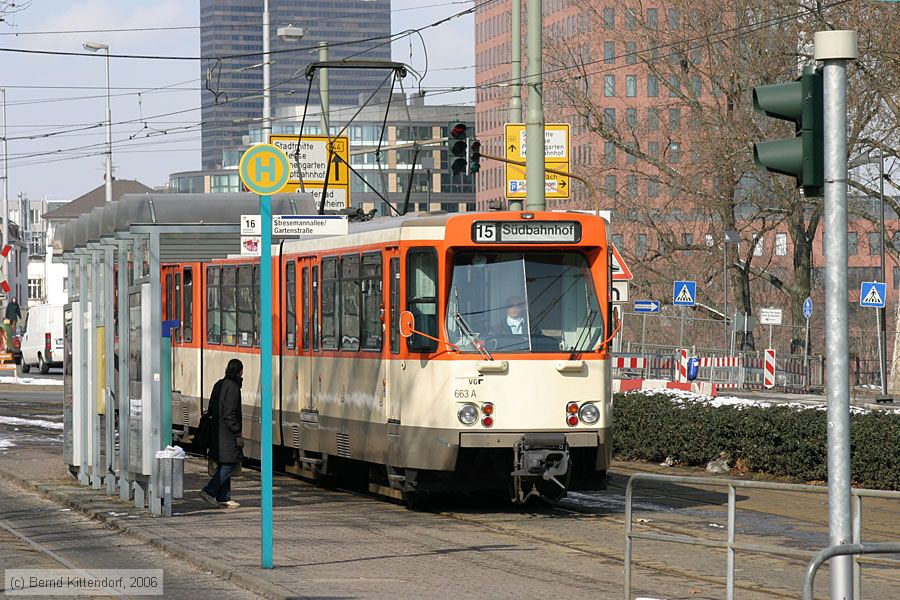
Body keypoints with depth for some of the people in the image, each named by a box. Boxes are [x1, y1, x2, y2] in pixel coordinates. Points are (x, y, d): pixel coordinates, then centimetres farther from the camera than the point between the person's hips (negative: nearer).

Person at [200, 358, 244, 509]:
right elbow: (230, 414, -20)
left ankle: (224, 498, 13)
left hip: (216, 430, 9)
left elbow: (212, 409, 15)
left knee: (224, 465, 12)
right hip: (226, 432, -9)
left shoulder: (219, 385, 11)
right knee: (230, 463, -4)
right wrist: (238, 434, -16)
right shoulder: (233, 387, -15)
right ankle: (209, 492, -9)